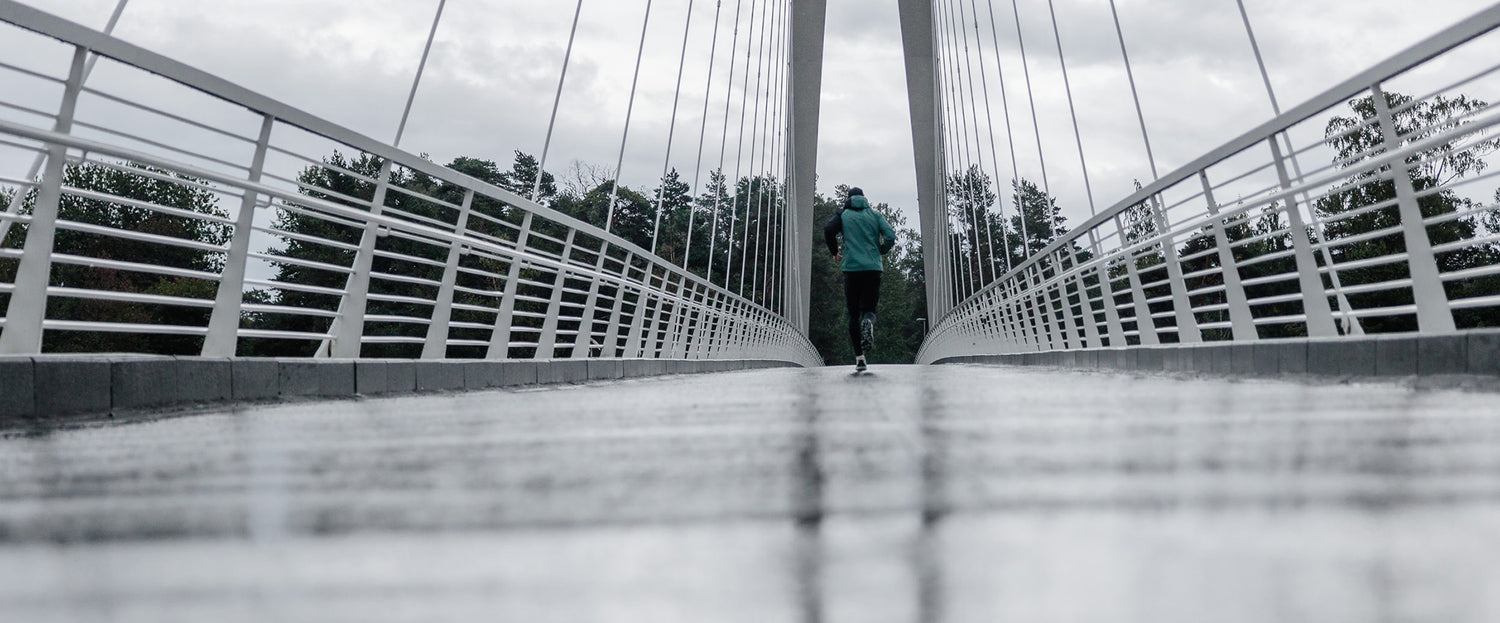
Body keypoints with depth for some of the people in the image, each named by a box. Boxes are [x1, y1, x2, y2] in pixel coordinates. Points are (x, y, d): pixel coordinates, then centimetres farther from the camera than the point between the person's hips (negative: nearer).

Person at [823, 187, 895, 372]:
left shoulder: (843, 215, 9)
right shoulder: (875, 215, 13)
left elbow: (828, 230, -10)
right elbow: (890, 235, -2)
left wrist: (835, 252, 5)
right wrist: (879, 251, 16)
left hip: (851, 268, -1)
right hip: (873, 268, 1)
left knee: (853, 313, 6)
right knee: (869, 308, 10)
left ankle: (859, 357, -6)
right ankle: (868, 322, -30)